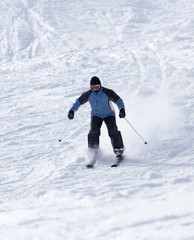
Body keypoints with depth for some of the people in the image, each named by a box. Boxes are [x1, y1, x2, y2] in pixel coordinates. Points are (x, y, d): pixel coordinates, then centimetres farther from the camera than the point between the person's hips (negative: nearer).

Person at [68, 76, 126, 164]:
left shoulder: (107, 92, -19)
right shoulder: (88, 94, -11)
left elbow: (118, 100, -16)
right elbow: (78, 102, 4)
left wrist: (122, 109, -33)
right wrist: (72, 110, -7)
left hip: (108, 114, -2)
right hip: (96, 115, 2)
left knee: (113, 131, -20)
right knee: (94, 131, -20)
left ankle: (119, 151, -14)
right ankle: (93, 151, -8)